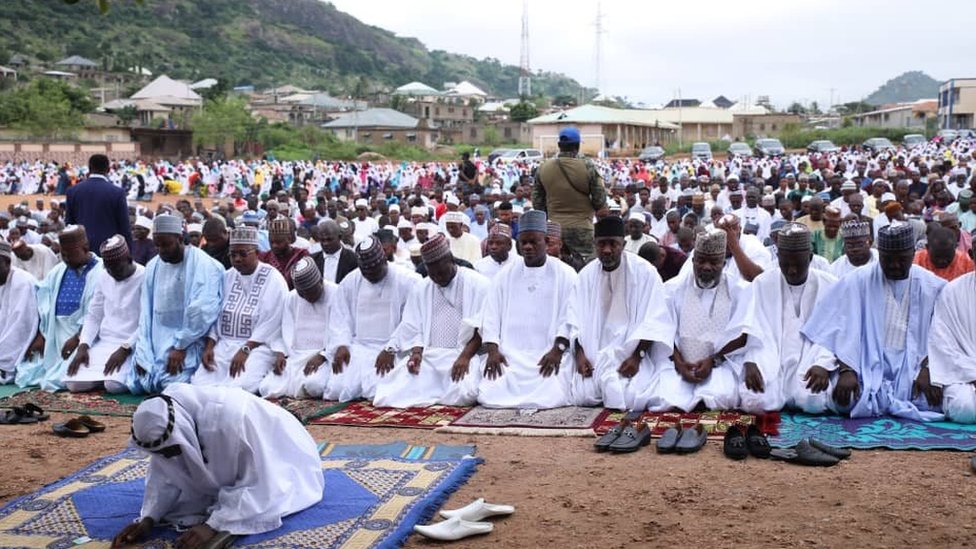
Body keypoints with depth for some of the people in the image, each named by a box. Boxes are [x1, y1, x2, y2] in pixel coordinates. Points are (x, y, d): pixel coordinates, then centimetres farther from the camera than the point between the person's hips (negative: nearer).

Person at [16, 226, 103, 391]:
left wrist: (78, 338, -20)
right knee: (26, 375, 2)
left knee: (58, 381, -19)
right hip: (53, 337, 7)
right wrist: (40, 335, -1)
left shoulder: (100, 272, -9)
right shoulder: (58, 271, 13)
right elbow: (44, 305, 9)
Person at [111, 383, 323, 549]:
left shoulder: (233, 419, -45)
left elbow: (257, 485, -38)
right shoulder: (163, 425, -27)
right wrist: (148, 519, -27)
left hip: (274, 461, -4)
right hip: (223, 465, 5)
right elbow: (164, 476, -13)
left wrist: (213, 526, -44)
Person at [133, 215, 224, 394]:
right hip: (156, 342, 6)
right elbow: (146, 311, 6)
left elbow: (201, 312, -17)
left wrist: (180, 347, -17)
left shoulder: (203, 265, -12)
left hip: (187, 342, -6)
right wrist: (142, 352, -2)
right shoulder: (153, 267, 8)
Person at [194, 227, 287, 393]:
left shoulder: (273, 279, -4)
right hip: (223, 345, 5)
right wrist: (209, 346, -3)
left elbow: (270, 323, -11)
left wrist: (245, 350, -18)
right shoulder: (227, 277, 14)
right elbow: (214, 314, 12)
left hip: (257, 346, -5)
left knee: (239, 386, -29)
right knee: (199, 382, -18)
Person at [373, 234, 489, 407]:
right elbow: (412, 329, 10)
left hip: (463, 354, -3)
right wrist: (416, 353, -10)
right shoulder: (420, 289, 13)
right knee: (392, 390, -21)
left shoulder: (477, 284, 0)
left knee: (462, 394, -34)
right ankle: (441, 392, 1)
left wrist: (465, 356, -18)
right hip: (428, 355, 3)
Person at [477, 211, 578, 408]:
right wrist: (493, 350, -7)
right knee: (491, 395, -19)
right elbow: (490, 316, 7)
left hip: (550, 354, -2)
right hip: (509, 354, 2)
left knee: (551, 397, -25)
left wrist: (558, 350, -16)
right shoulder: (505, 275, 12)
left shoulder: (565, 275, 5)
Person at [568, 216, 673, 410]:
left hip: (632, 352, -3)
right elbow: (575, 319, 4)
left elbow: (653, 321, -10)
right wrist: (579, 354, -10)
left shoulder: (644, 271, -6)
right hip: (595, 353, 3)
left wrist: (637, 356, -19)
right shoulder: (586, 274, 5)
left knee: (631, 400, -25)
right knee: (583, 397, -20)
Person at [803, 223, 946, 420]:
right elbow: (844, 329, -7)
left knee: (932, 400, -27)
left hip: (912, 365, 2)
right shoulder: (857, 281, 0)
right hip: (869, 366, -2)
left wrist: (927, 370, -14)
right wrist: (846, 370, -20)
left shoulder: (933, 286, 6)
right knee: (847, 399, -30)